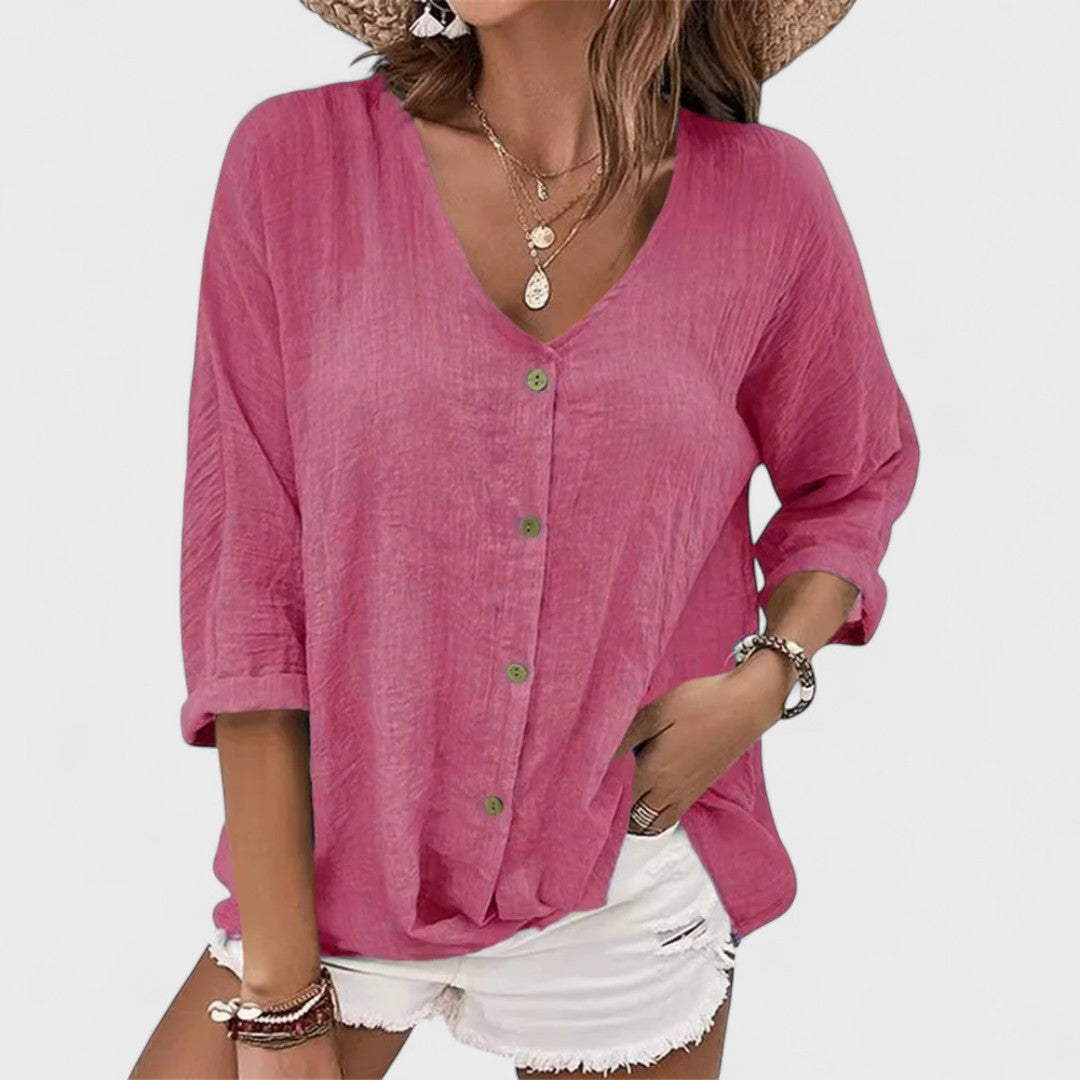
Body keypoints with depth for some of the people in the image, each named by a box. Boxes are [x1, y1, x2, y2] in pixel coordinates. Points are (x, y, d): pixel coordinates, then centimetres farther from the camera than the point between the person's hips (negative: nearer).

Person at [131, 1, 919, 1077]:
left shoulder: (766, 198, -6)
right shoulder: (295, 159, -9)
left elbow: (854, 480, 11)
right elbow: (243, 574, -9)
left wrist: (770, 677, -9)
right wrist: (277, 991, -9)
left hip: (629, 893, 1)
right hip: (341, 860, 0)